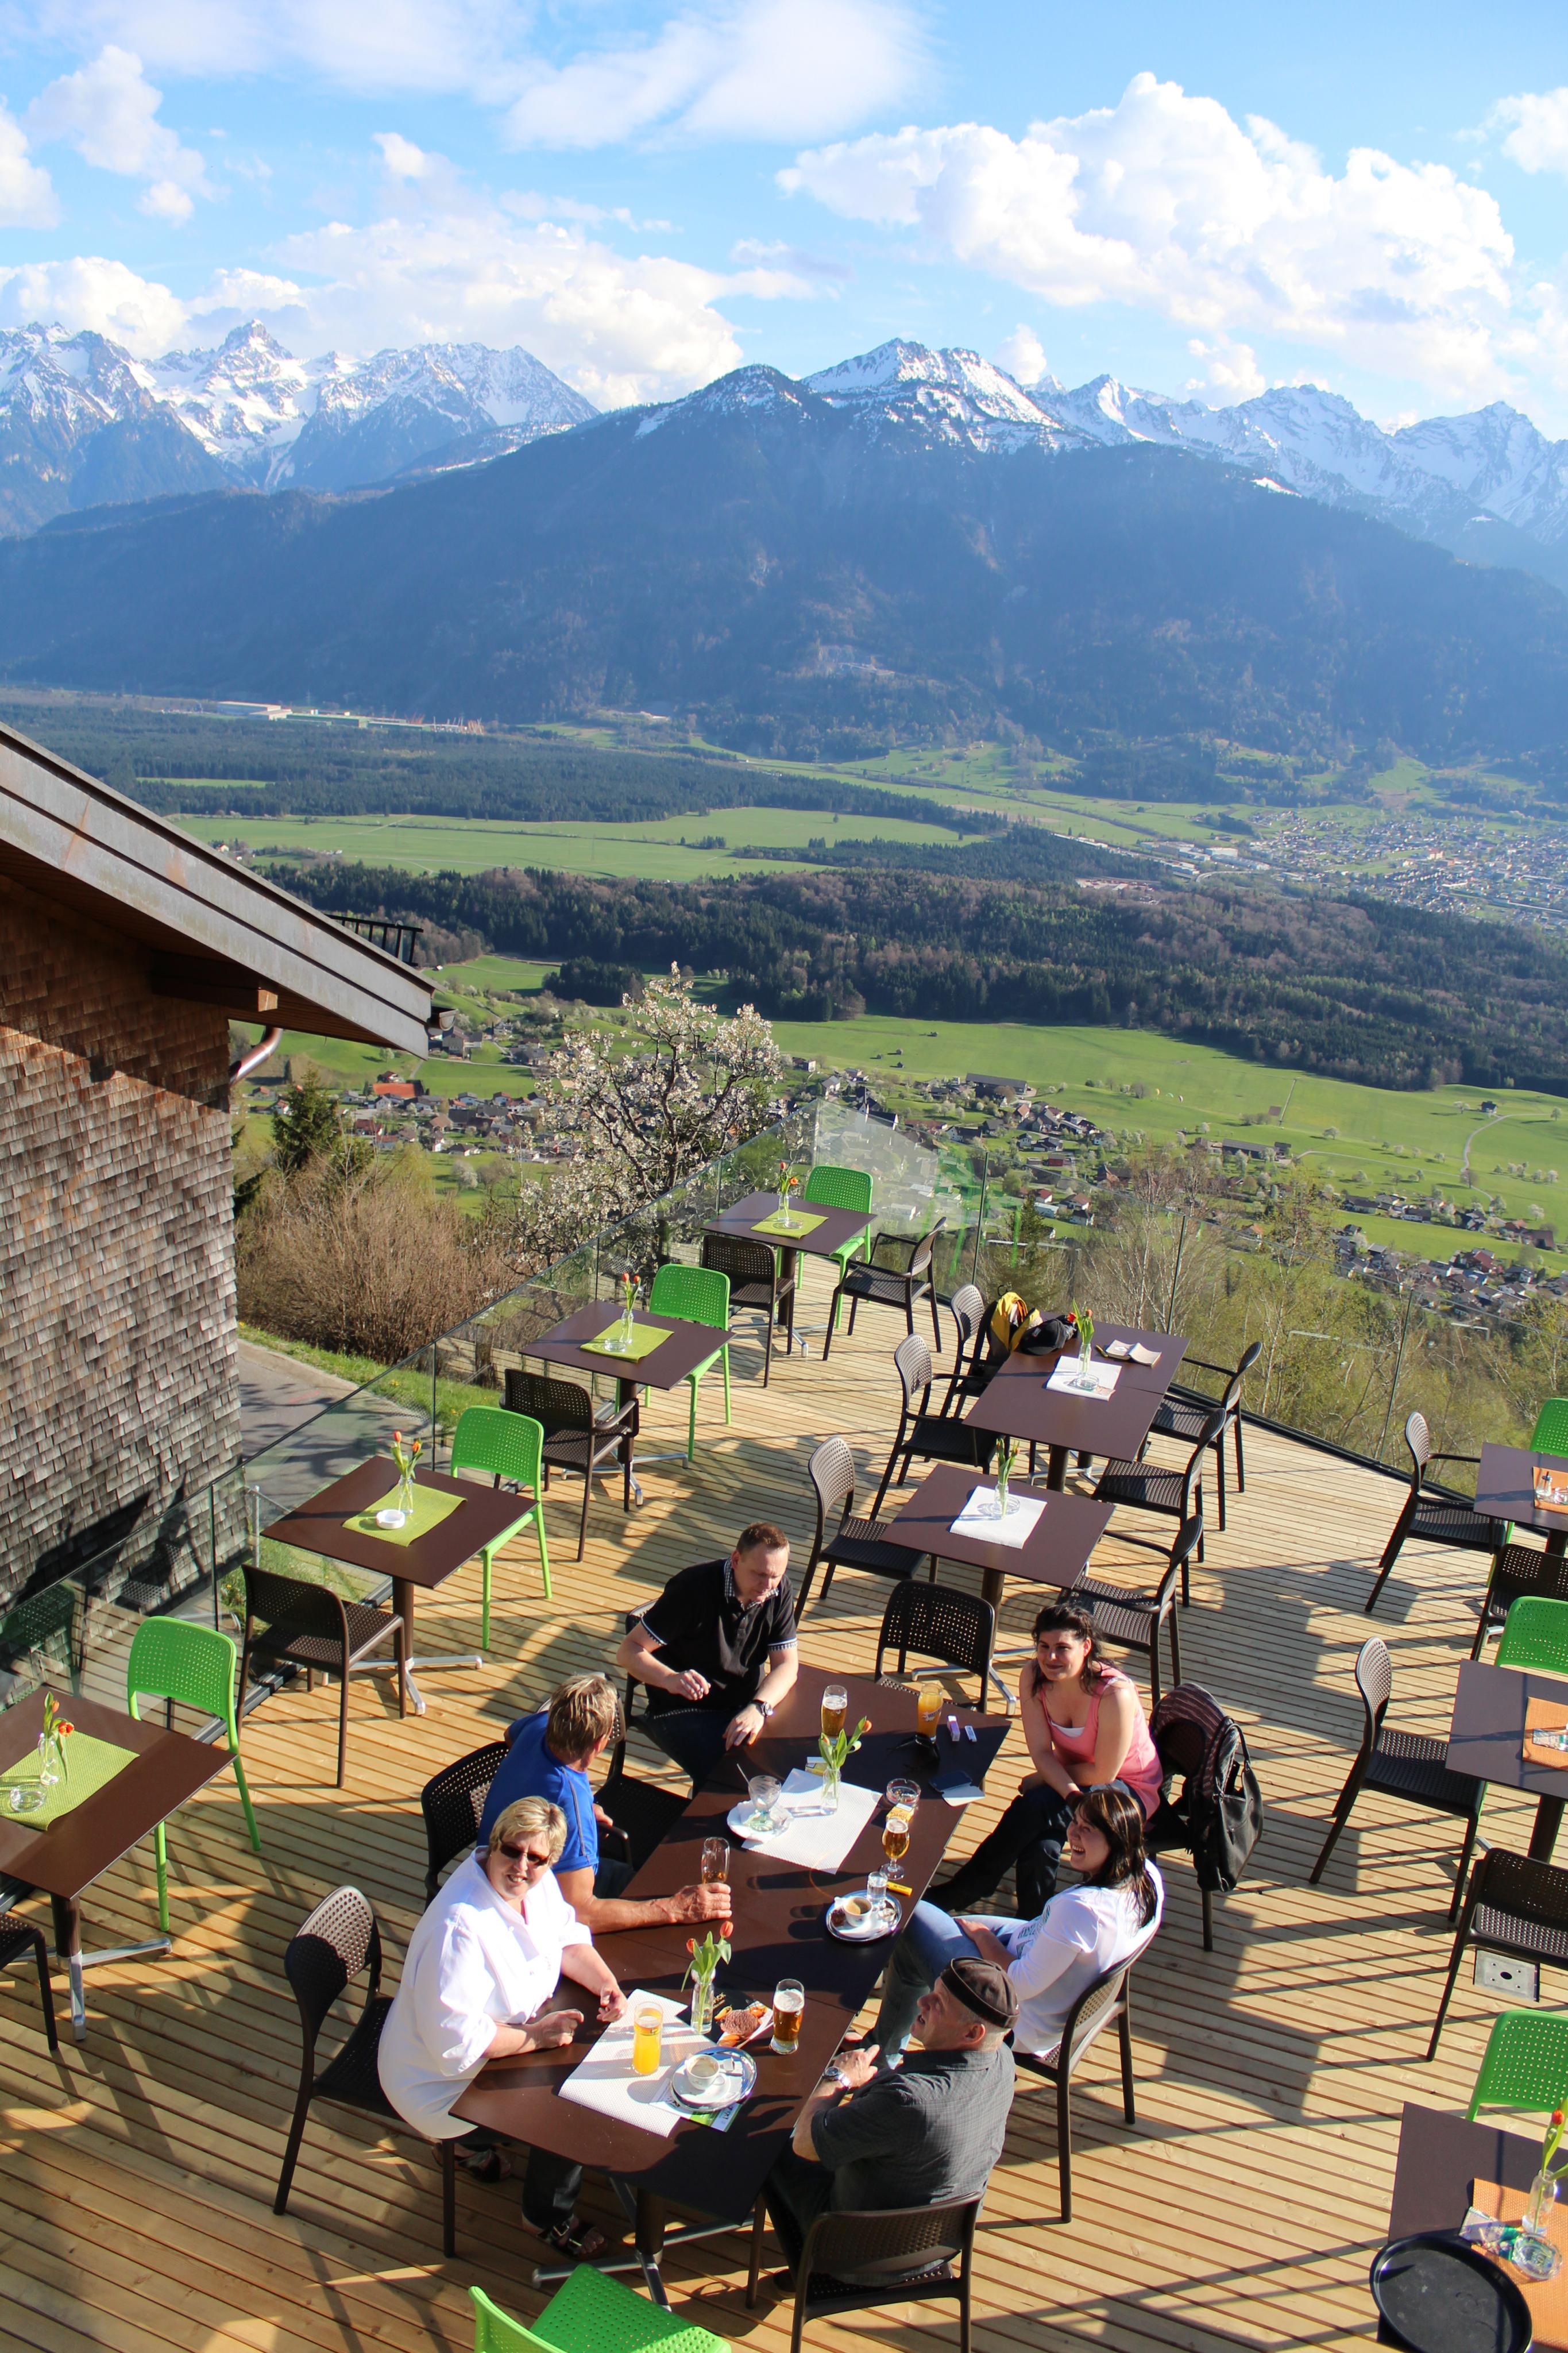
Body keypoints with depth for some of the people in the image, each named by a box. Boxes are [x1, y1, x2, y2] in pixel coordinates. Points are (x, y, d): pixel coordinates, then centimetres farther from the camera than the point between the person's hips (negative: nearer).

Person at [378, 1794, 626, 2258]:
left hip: (497, 2034, 8)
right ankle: (552, 2217, 17)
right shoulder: (459, 1927, -36)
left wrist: (606, 1984, -10)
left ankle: (479, 2142, 22)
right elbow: (455, 2038, -33)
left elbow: (567, 1938, 6)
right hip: (446, 2080, -8)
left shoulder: (536, 1882, -11)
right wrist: (536, 2036, -25)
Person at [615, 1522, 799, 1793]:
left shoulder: (779, 1591, -6)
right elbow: (628, 1651, -18)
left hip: (747, 1705, 5)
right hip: (683, 1710, -5)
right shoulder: (694, 1588, -20)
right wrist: (671, 1679, -38)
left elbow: (786, 1665, -5)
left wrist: (758, 1708, -26)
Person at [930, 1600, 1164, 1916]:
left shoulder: (1115, 1694, -30)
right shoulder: (1033, 1677, -14)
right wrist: (1072, 1796, -32)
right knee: (1039, 1847, -28)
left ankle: (958, 1894, -16)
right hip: (1071, 1780, 5)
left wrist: (1044, 1779, -11)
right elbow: (1042, 1753, -14)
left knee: (1033, 1806, -29)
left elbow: (1102, 1774, -21)